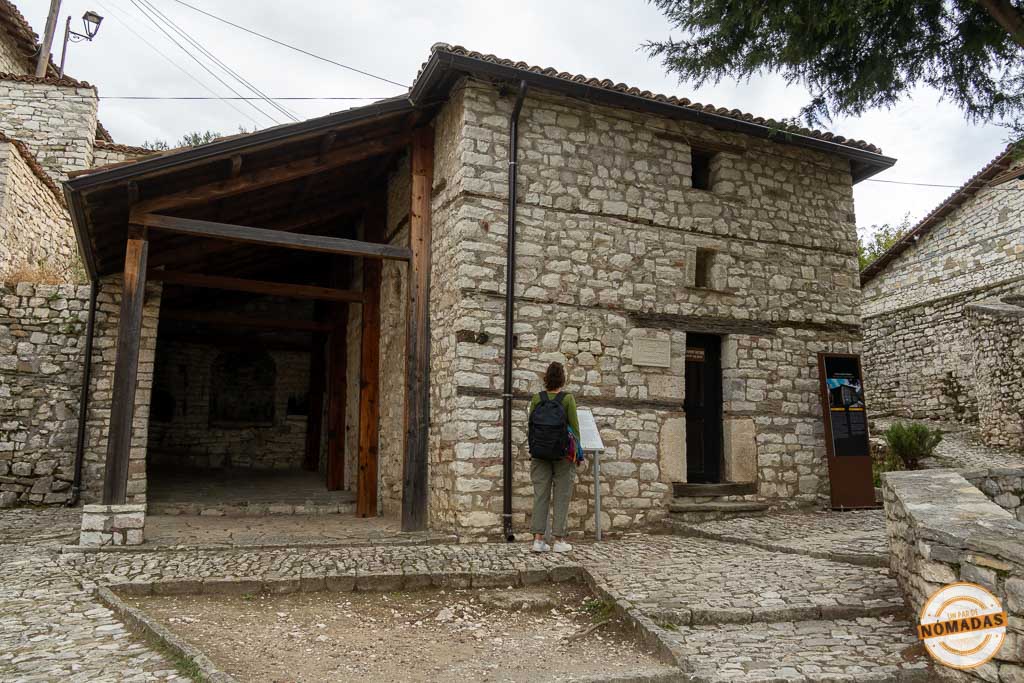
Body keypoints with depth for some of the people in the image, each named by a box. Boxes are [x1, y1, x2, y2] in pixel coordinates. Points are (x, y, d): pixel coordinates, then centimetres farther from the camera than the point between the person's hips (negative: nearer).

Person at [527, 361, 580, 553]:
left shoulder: (537, 398, -1)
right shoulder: (567, 399, -8)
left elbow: (531, 425, 2)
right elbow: (574, 427, -6)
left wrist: (532, 450, 11)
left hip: (539, 453, 3)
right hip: (562, 453, -2)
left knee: (540, 494, 7)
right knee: (562, 494, 6)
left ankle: (538, 539, 4)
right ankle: (559, 539, 7)